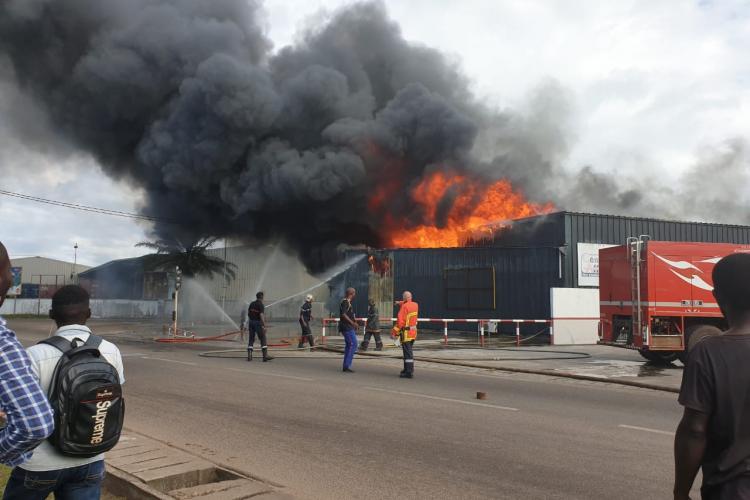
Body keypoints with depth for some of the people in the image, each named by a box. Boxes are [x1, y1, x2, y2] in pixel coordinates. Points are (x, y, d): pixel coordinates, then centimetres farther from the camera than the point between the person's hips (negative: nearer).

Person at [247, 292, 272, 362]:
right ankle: (265, 355, -6)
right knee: (263, 339, -1)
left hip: (251, 322, 6)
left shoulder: (251, 304, 9)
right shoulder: (261, 305, -11)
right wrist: (264, 326, -21)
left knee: (251, 339, 10)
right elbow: (261, 315, -21)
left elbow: (248, 313, 14)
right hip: (258, 323, -6)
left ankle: (249, 356, 7)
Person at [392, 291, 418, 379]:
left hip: (406, 332, -8)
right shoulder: (415, 305, 7)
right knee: (409, 351, 19)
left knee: (408, 352, -7)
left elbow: (400, 321, -22)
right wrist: (400, 303, 49)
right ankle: (407, 369, 29)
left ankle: (409, 372, -8)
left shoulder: (404, 307, -17)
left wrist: (394, 333, -17)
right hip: (413, 332, 8)